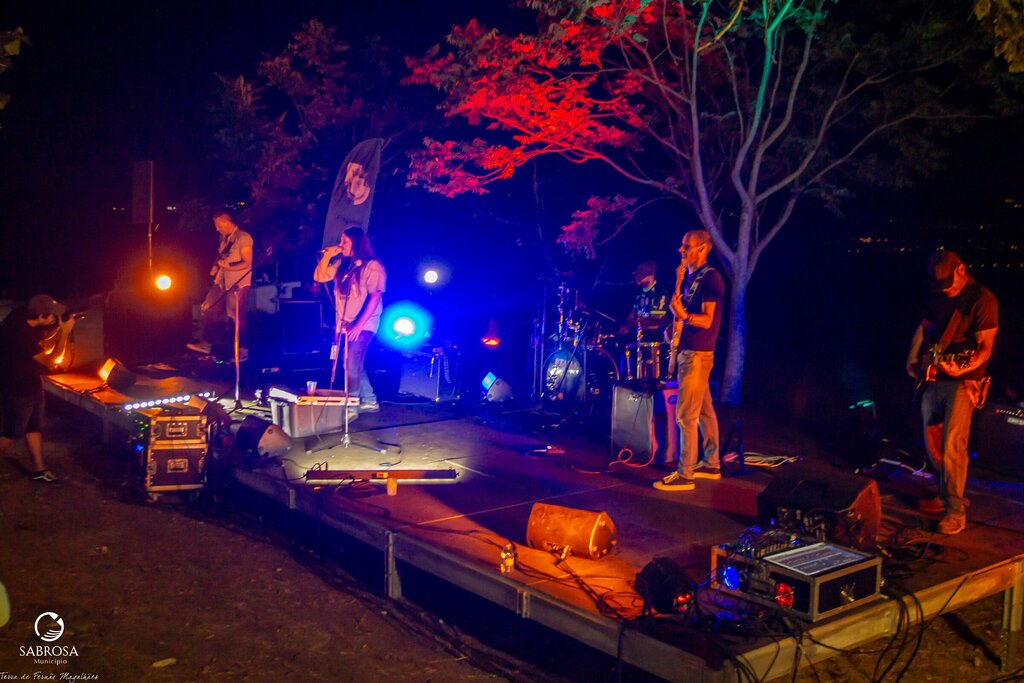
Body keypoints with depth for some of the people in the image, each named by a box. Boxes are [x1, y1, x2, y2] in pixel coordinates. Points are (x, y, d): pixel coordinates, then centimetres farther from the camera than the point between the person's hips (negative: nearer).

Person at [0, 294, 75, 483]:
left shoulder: (24, 315, -9)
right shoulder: (20, 333, -34)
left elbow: (43, 340, 10)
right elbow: (49, 361, -26)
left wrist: (60, 326, -7)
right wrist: (65, 332, -24)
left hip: (31, 382, 9)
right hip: (17, 387, -9)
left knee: (34, 427, 16)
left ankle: (38, 469, 26)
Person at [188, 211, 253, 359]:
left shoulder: (243, 238, -14)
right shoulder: (224, 238, 13)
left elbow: (247, 263, -17)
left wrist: (228, 266, -25)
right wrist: (216, 266, 4)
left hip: (238, 284, -9)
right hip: (222, 282, 9)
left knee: (236, 318, -7)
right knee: (208, 309, 10)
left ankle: (242, 350, 5)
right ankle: (207, 344, 20)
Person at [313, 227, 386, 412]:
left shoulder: (372, 266, -13)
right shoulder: (342, 263, 9)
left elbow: (375, 297, -17)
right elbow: (319, 277, 13)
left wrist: (359, 325, -22)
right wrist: (327, 256, -3)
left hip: (363, 325, -8)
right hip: (345, 324, 8)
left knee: (351, 364, -12)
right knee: (353, 365, 14)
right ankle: (369, 401, 26)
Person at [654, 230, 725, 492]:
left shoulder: (710, 278, -13)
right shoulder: (690, 276, 15)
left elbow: (707, 320, -18)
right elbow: (679, 307, 18)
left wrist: (683, 315, -33)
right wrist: (679, 281, 7)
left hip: (697, 353, -10)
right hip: (687, 350, 10)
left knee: (686, 415, -10)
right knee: (704, 410, 16)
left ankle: (685, 475, -6)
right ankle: (711, 465, 25)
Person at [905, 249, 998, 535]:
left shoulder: (982, 299, -12)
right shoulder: (937, 296, 9)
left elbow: (986, 347, -15)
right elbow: (924, 328, 22)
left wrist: (963, 369, -31)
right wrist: (913, 359, 11)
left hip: (963, 381, -7)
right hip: (933, 378, 7)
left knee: (953, 443, -15)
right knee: (932, 441, 12)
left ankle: (955, 511, -10)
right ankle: (947, 494, 28)